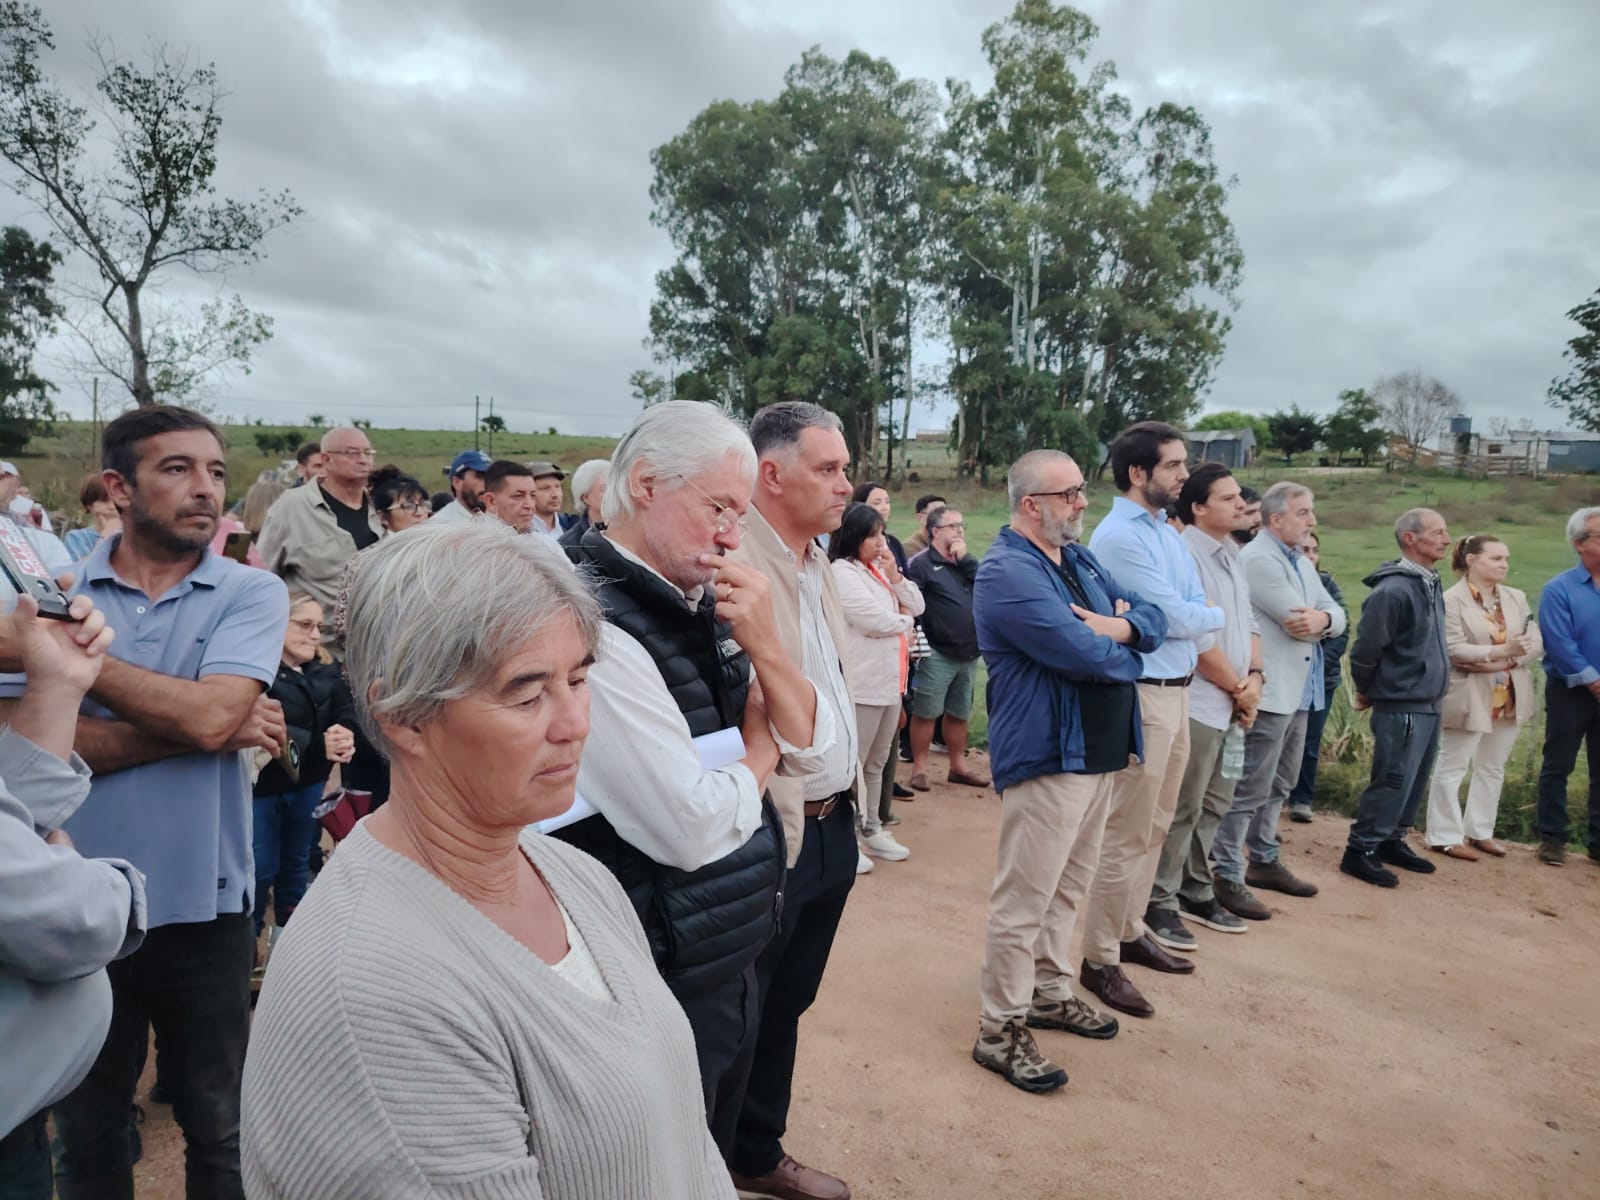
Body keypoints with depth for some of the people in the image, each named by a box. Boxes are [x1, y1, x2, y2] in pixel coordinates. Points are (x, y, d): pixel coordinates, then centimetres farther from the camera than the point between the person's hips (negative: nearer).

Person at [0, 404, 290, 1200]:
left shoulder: (251, 594, -7)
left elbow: (208, 715, -22)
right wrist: (195, 726, -20)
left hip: (202, 903, -1)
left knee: (219, 1128, 17)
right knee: (85, 1132, 22)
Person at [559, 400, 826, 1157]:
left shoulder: (702, 606, 2)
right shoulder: (596, 624, -24)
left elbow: (809, 747, 4)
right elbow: (691, 829, -26)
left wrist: (765, 646, -13)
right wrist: (759, 751, -7)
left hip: (732, 957, 8)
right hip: (660, 985, -8)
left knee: (712, 1168, 26)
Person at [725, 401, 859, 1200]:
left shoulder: (816, 564, 11)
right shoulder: (736, 568, -20)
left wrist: (849, 798, 16)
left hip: (832, 824, 9)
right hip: (770, 832, -9)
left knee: (786, 1004, 23)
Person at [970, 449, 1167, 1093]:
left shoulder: (1080, 559, 13)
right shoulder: (1008, 572, -17)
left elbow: (1153, 620, 12)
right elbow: (1082, 653, -24)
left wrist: (1121, 625, -11)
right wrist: (1126, 650, -3)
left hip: (1100, 749, 9)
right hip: (1047, 755, -9)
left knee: (1068, 886, 20)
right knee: (1025, 897, -1)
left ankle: (1049, 991, 36)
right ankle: (999, 1031, 10)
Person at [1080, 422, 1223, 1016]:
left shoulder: (1168, 533, 14)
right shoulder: (1119, 537, -15)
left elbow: (1196, 617, 11)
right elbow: (1178, 616, -16)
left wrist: (1194, 623, -10)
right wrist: (1216, 614, 3)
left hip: (1177, 691, 9)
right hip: (1141, 696, -9)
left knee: (1154, 826, 18)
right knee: (1127, 833, -3)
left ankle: (1130, 931, 32)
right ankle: (1099, 961, 7)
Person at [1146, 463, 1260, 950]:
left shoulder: (1233, 555, 14)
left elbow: (1248, 623, 16)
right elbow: (1197, 638, -19)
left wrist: (1255, 677, -1)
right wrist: (1238, 687, -7)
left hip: (1233, 704, 9)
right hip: (1197, 704, -9)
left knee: (1213, 807, 16)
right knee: (1182, 810, -2)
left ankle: (1195, 892, 29)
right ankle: (1159, 903, 8)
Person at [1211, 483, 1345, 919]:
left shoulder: (1303, 562, 17)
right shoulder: (1256, 558, -13)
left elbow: (1337, 616, 9)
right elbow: (1297, 619, -20)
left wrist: (1322, 619, -14)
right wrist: (1320, 621, 2)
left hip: (1299, 691, 10)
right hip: (1269, 691, -10)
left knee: (1278, 786, 19)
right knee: (1251, 788, -8)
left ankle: (1263, 860, 31)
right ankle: (1226, 876, -3)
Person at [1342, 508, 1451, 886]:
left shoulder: (1431, 584, 10)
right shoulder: (1393, 590, -19)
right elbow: (1366, 648, -17)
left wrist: (1434, 690, 19)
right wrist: (1366, 692, -3)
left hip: (1429, 705, 9)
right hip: (1400, 707, -9)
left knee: (1415, 781, 14)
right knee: (1392, 782, -6)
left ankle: (1392, 841, 27)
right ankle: (1360, 850, 3)